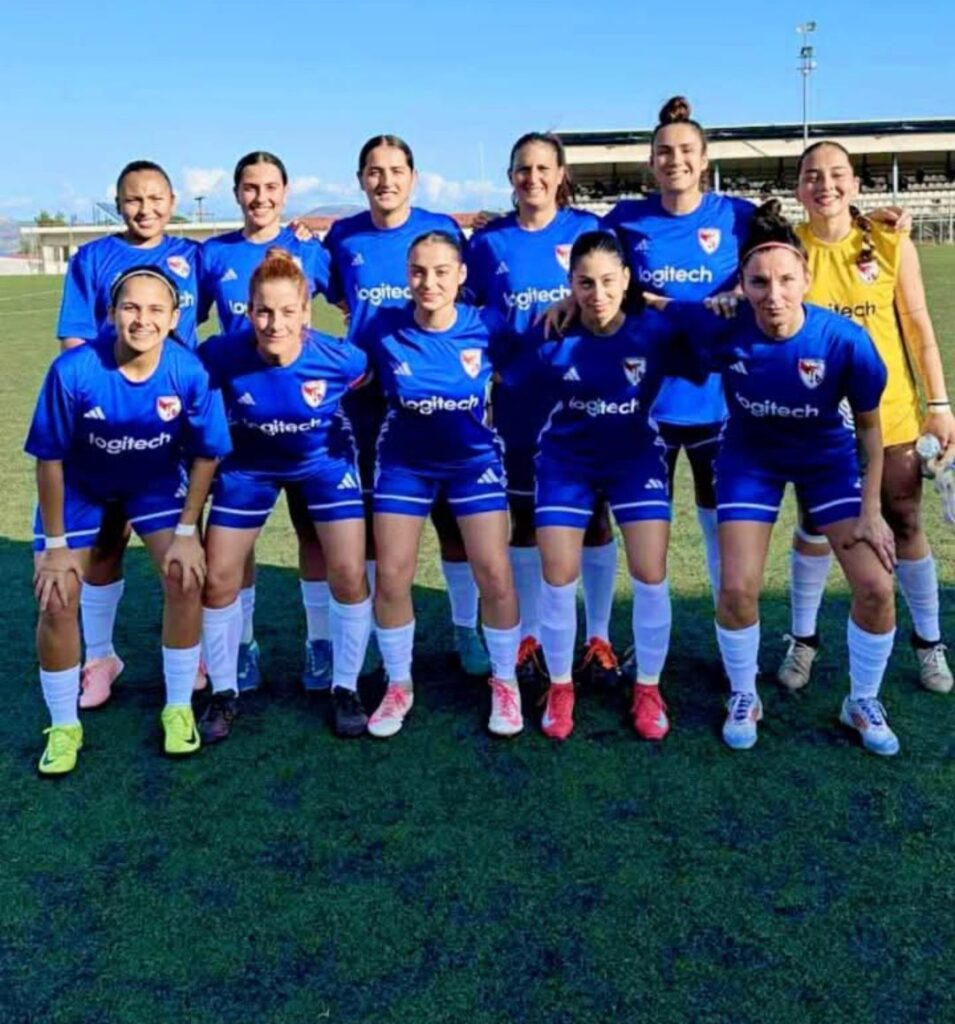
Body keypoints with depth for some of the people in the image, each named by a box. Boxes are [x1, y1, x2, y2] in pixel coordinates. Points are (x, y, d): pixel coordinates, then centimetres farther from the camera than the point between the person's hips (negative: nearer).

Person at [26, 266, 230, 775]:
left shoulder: (190, 372, -28)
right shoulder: (73, 370, -32)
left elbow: (205, 455, -12)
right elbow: (50, 458, -19)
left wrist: (186, 532, -11)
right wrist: (55, 544, -14)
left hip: (156, 481, 1)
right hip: (79, 485, -1)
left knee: (186, 578, -14)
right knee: (57, 600, -8)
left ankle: (178, 709, 8)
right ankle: (64, 727, 13)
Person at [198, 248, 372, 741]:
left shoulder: (337, 357, -29)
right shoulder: (222, 354, -30)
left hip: (324, 462, -1)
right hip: (249, 466, 1)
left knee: (349, 575, -7)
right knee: (217, 580, 1)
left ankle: (345, 689, 15)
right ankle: (224, 692, 22)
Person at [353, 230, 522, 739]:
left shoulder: (486, 326, -19)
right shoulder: (383, 327, -18)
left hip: (474, 459, -1)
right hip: (403, 462, 1)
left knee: (495, 575, -4)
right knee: (391, 576, 2)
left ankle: (505, 684, 19)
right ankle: (398, 686, 23)